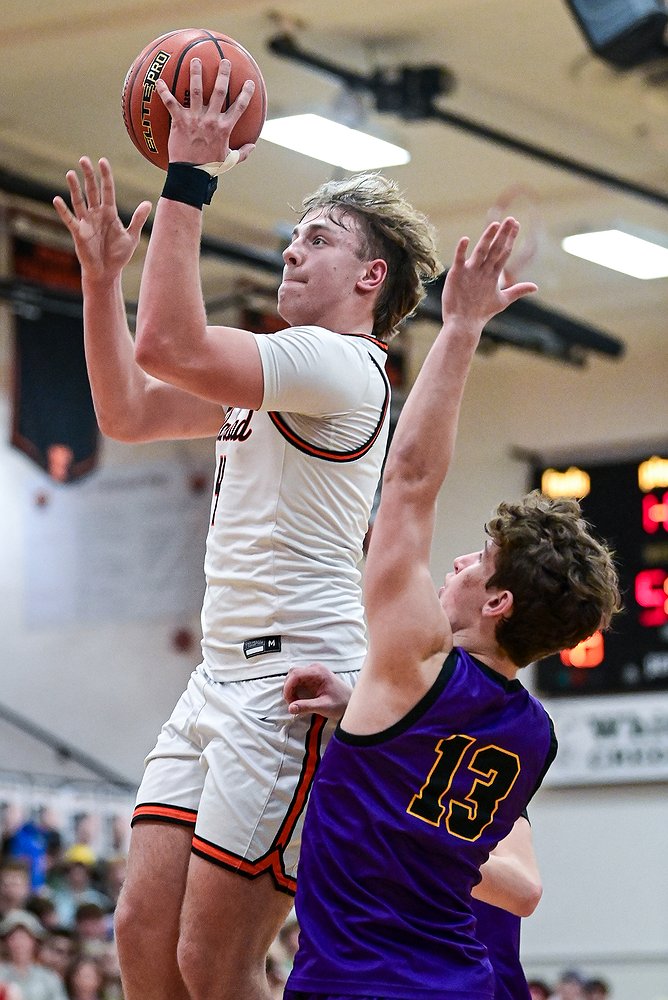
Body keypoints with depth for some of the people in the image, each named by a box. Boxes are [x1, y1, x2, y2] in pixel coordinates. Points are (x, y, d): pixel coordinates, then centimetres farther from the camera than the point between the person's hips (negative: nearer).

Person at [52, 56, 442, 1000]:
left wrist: (188, 177, -18)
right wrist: (102, 271, 15)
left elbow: (170, 344, -23)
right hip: (225, 675, 9)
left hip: (295, 676, -9)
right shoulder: (275, 374, 21)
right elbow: (126, 410, 23)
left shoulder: (342, 365, -10)